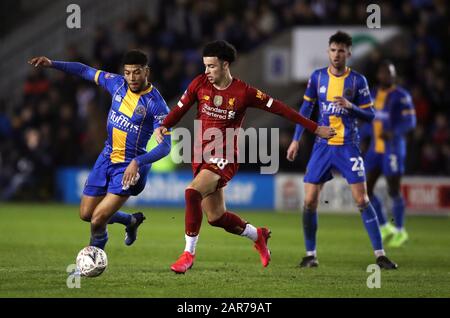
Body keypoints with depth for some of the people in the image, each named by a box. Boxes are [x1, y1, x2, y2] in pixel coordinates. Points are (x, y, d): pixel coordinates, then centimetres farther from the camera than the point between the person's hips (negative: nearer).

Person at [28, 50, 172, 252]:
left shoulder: (156, 103, -18)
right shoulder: (117, 84, -2)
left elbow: (165, 146, -22)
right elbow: (86, 71, 12)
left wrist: (137, 163, -35)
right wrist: (51, 64, 3)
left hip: (129, 167, -6)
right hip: (107, 158, 7)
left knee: (98, 220, -13)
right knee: (86, 214, 13)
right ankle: (131, 221, 38)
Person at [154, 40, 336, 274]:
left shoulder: (244, 92, -10)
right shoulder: (200, 84, 1)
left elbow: (278, 108, -4)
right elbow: (180, 109, 8)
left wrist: (315, 128, -2)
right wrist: (163, 126, -13)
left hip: (224, 158, -5)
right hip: (201, 156, 5)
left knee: (192, 193, -29)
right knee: (216, 217, 9)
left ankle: (189, 253, -19)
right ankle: (257, 235, 38)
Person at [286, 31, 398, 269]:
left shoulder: (358, 80, -3)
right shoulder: (317, 77, 4)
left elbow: (370, 115, -1)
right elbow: (306, 108, 13)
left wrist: (350, 107, -19)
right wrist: (296, 140, 9)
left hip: (348, 147, -2)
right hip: (322, 146, 2)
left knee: (362, 199, -9)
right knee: (310, 200, -3)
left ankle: (380, 255, -6)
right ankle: (311, 255, 11)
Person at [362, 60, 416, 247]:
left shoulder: (401, 96, -10)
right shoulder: (373, 95, 10)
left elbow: (410, 121, -16)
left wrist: (393, 133, -30)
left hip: (393, 149, -6)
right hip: (375, 149, 6)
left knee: (394, 191, -1)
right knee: (365, 190, 1)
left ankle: (400, 231, 17)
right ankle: (385, 228, 17)